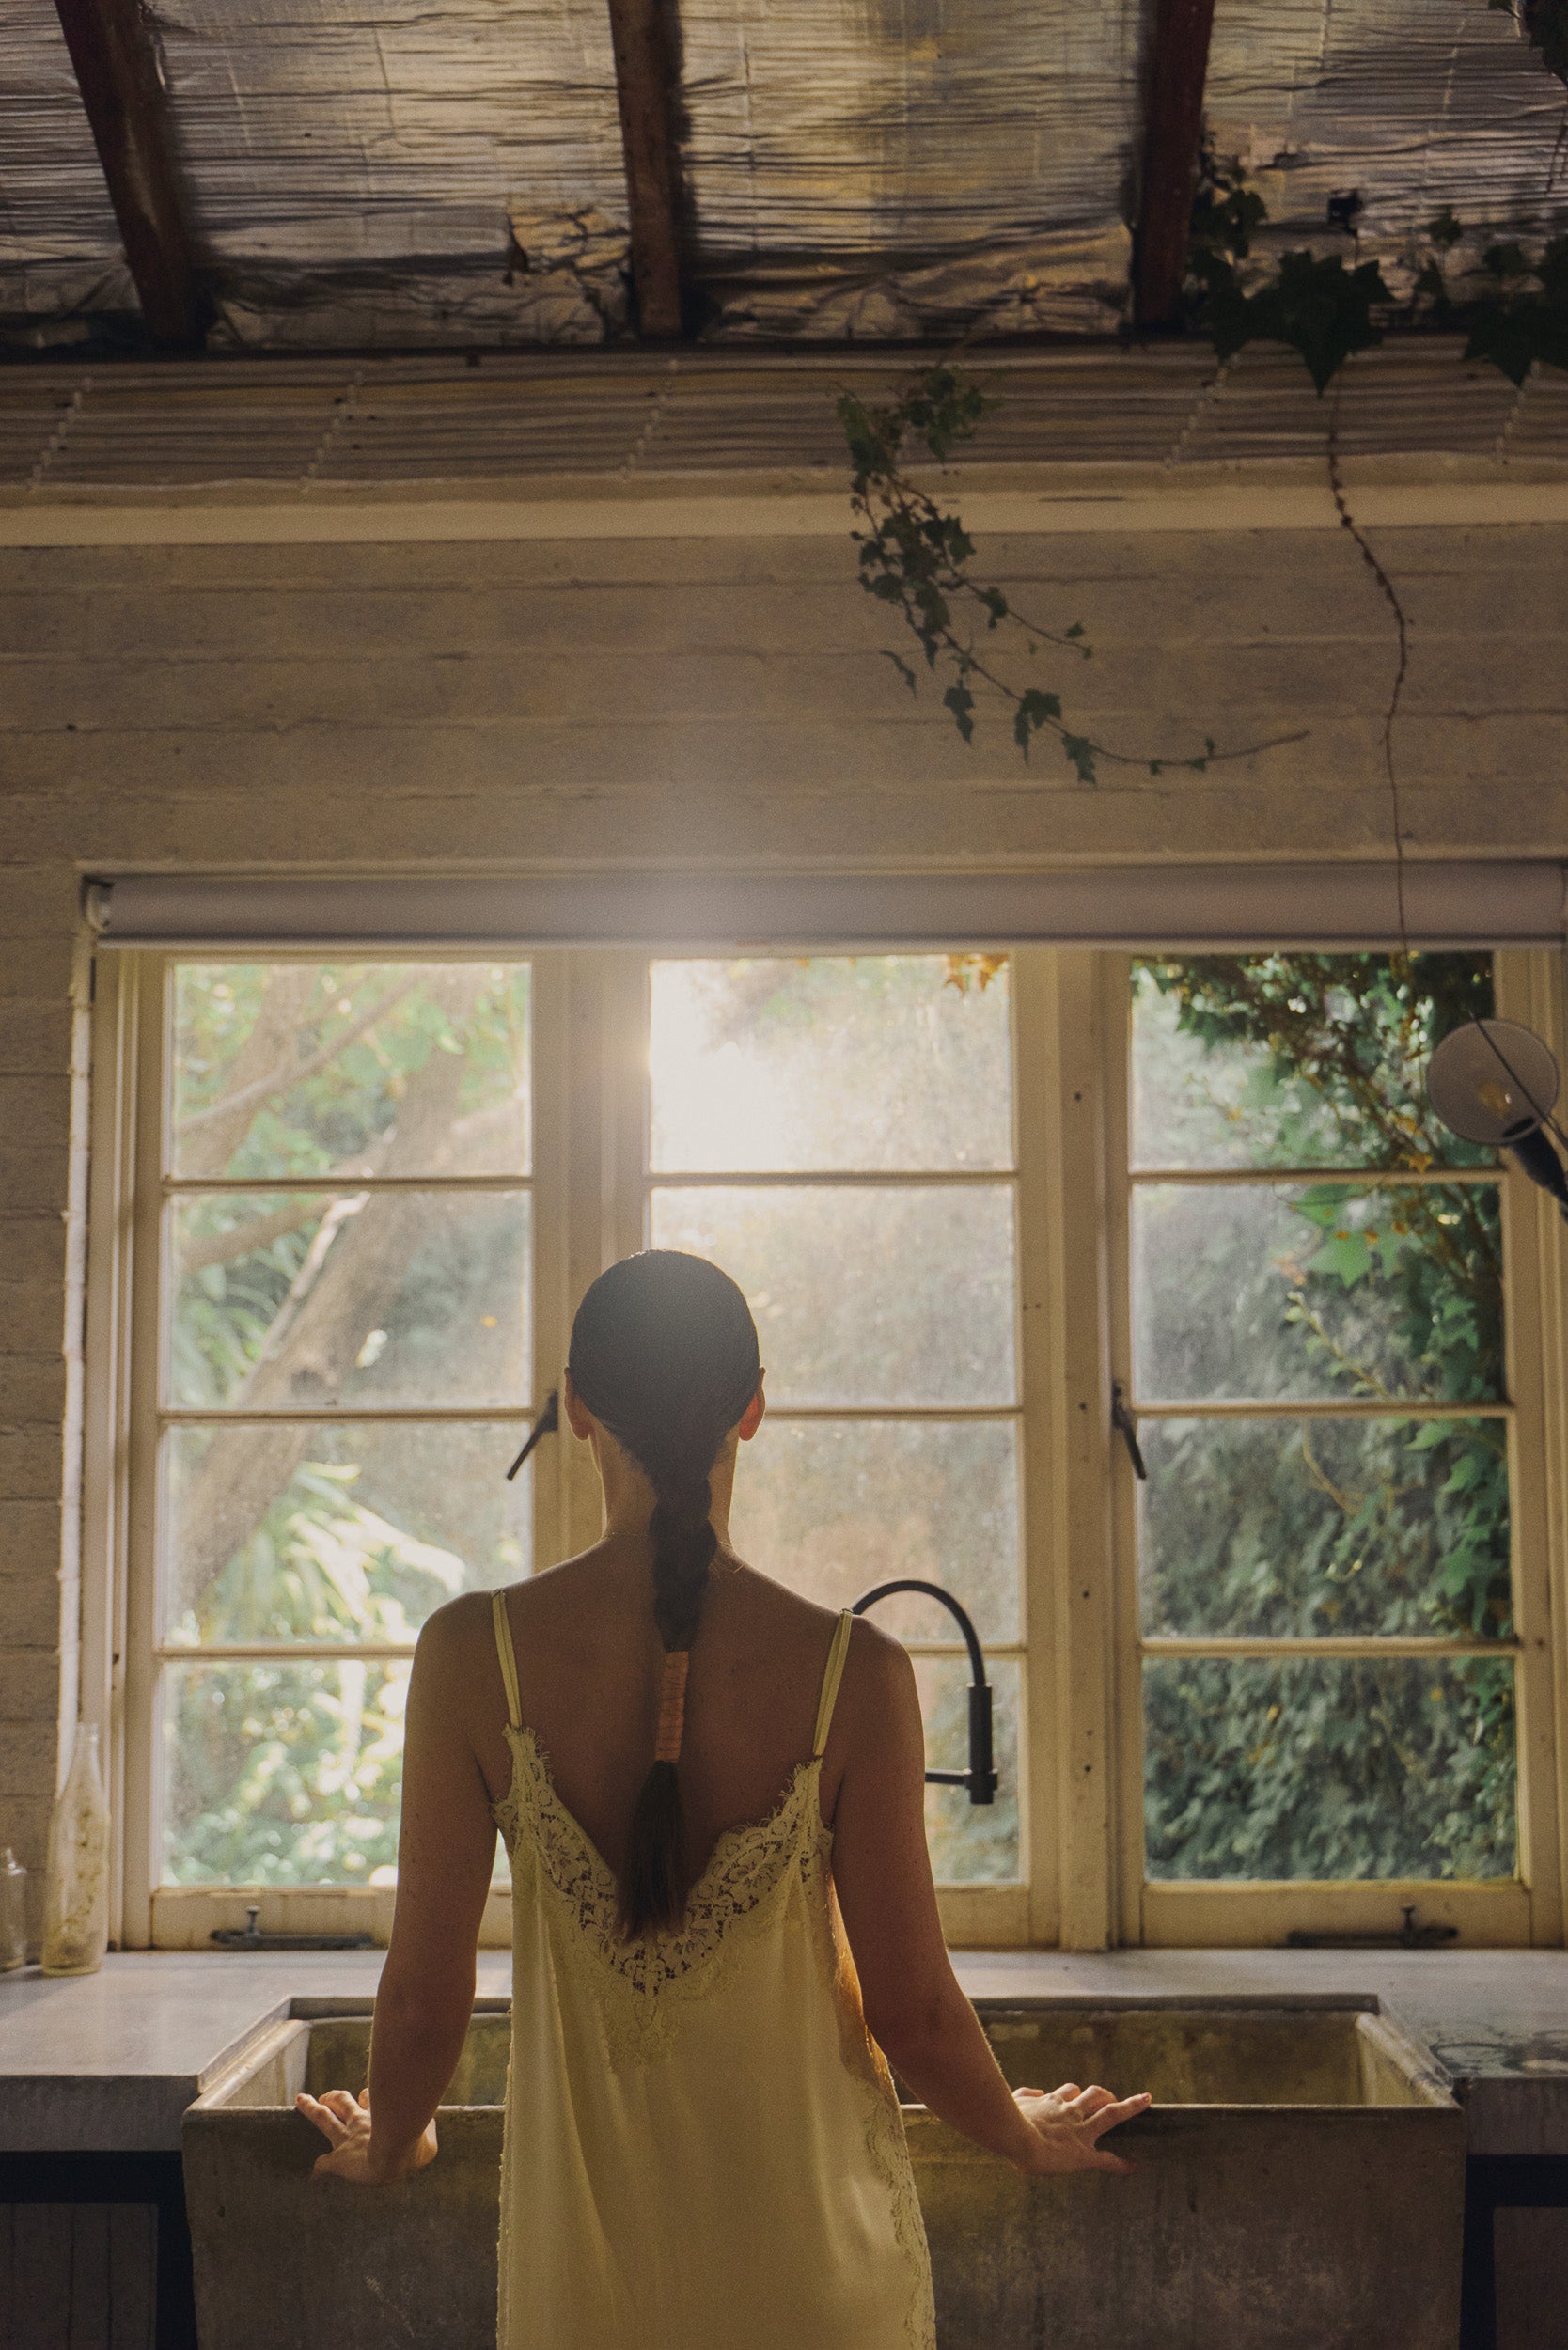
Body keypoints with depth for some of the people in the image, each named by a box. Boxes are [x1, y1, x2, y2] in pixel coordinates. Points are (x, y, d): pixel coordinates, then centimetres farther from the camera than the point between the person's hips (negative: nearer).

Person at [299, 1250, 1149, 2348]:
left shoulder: (473, 1654, -15)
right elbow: (914, 2009, -9)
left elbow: (424, 1997, -7)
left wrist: (389, 2143, 15)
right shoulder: (854, 1671, -17)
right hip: (813, 2255, 0)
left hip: (586, 2239, 1)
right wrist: (1023, 2133, 12)